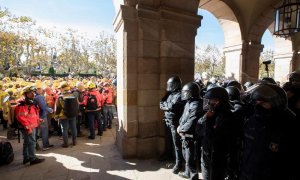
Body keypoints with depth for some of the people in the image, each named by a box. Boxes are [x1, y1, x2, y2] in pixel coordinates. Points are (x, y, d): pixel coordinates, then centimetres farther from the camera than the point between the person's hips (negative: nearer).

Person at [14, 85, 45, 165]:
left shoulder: (33, 103, 13)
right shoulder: (21, 105, -17)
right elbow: (20, 117, -23)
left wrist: (38, 121, 17)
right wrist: (27, 127, -22)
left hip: (33, 126, 10)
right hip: (27, 128, -10)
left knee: (27, 142, 18)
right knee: (31, 142, -5)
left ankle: (26, 157, 29)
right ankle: (32, 158, 3)